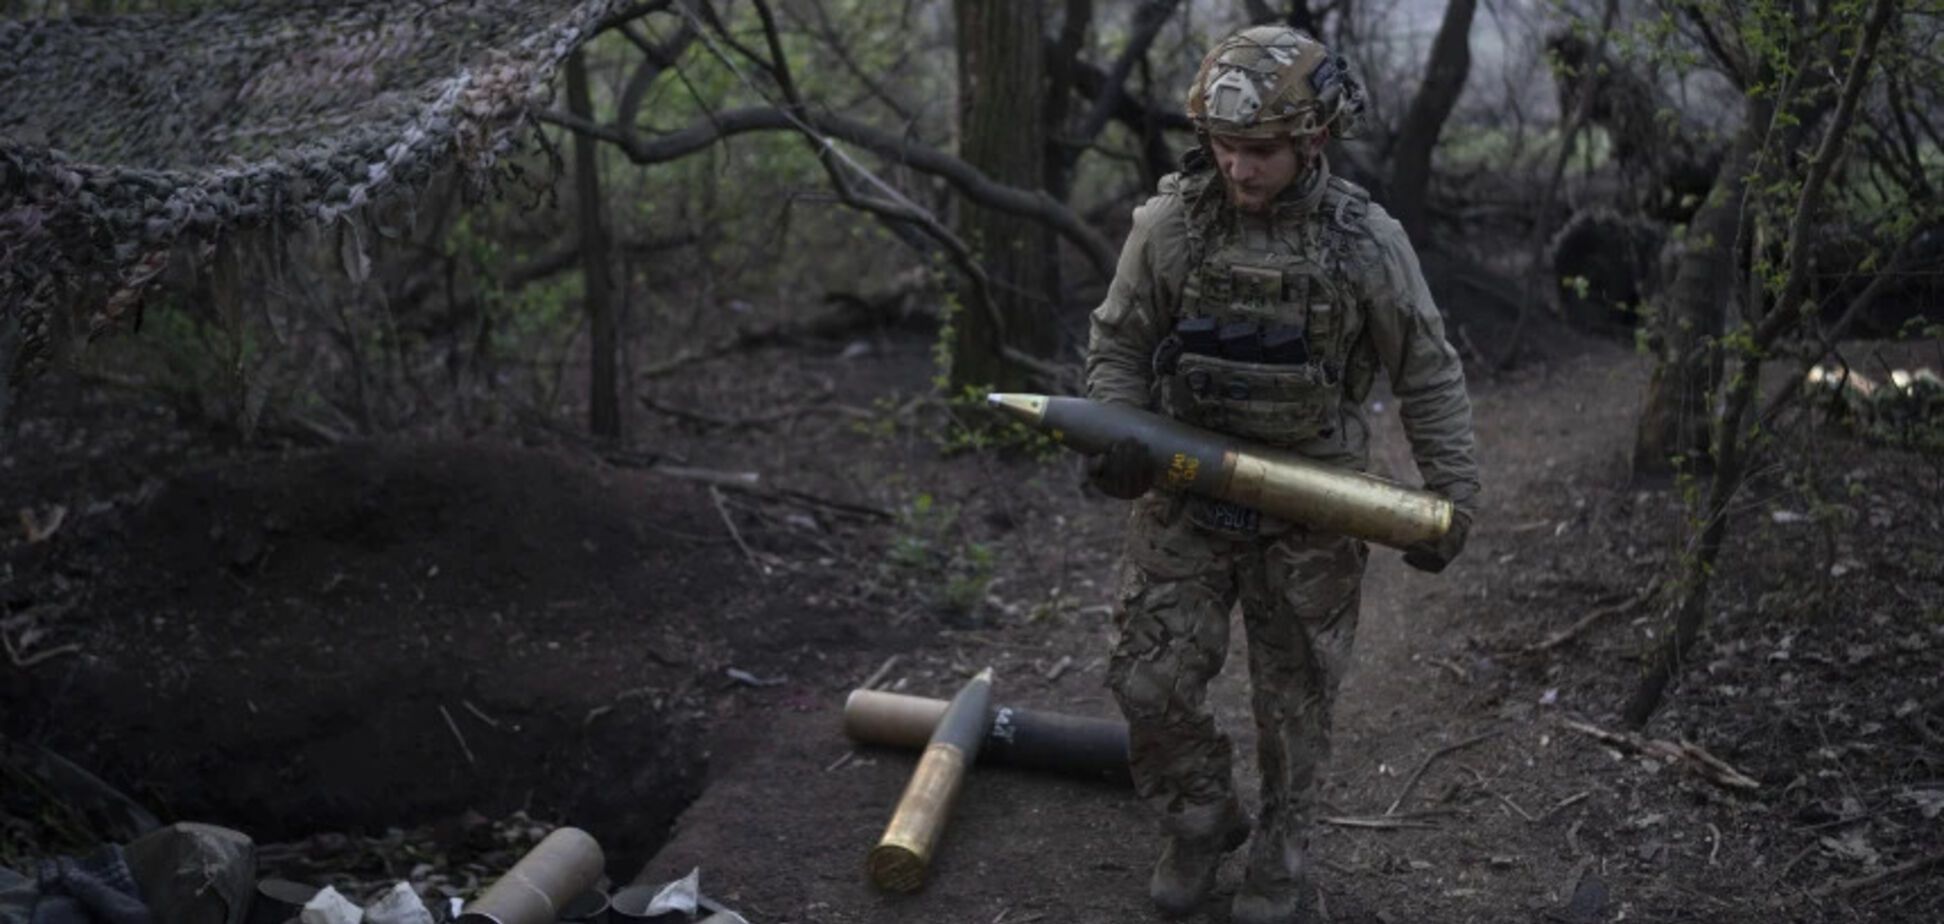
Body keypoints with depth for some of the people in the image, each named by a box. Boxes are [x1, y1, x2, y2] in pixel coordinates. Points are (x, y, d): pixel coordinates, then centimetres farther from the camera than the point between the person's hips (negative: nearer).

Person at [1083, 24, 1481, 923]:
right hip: (1183, 494, 2)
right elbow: (1117, 343, 3)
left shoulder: (1366, 241, -11)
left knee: (1293, 697, 10)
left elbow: (1430, 377, -1)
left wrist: (1453, 494, -6)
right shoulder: (1170, 222, -8)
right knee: (1150, 680, 0)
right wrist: (1116, 437, -13)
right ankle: (1200, 823, 27)